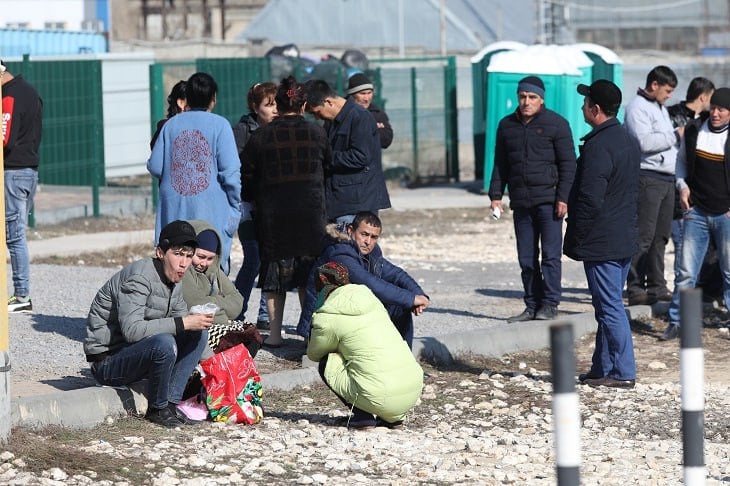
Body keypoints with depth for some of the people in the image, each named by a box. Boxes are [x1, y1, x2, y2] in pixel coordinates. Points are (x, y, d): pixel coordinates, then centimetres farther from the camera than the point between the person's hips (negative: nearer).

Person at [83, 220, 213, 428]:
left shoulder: (174, 281, 6)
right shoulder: (139, 277, -22)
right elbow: (131, 329, -33)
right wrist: (182, 323, -33)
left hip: (137, 353, 9)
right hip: (107, 362, -9)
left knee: (197, 334, -1)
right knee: (164, 343, -34)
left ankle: (171, 402, -5)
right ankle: (157, 409, -11)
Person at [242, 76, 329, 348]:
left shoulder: (262, 136, -1)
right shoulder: (316, 133, 2)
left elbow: (246, 174, 2)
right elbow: (328, 164, 13)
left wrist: (251, 199, 18)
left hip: (272, 215, 0)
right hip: (310, 212, 1)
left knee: (274, 272, 6)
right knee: (309, 273, 7)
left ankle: (275, 333, 4)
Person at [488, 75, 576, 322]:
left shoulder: (556, 124, -1)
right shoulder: (507, 125, 13)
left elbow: (568, 163, -3)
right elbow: (500, 165, 18)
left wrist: (563, 197, -11)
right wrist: (495, 195, 8)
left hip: (548, 200, -5)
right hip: (521, 202, 5)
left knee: (550, 254, -6)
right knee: (526, 258, 6)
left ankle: (550, 304, -1)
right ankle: (532, 306, 11)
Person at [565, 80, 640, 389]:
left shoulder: (598, 146, -19)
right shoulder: (628, 141, 12)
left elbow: (590, 199, -22)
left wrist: (576, 241, -12)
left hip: (602, 244, -10)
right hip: (626, 241, 10)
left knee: (610, 308, -4)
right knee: (609, 305, 15)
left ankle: (624, 373, -2)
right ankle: (602, 369, 22)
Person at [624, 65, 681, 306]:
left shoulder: (660, 108, 22)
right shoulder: (637, 108, -8)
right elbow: (645, 142, -20)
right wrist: (675, 135, -13)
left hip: (667, 178, 9)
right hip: (648, 178, -9)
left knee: (660, 236, 11)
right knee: (644, 237, -9)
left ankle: (657, 286, 15)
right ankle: (635, 288, -8)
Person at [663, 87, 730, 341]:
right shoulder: (693, 131, 2)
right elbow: (682, 160, 17)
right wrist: (682, 185, 1)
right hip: (696, 211, 2)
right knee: (686, 272, 0)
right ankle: (676, 322, 6)